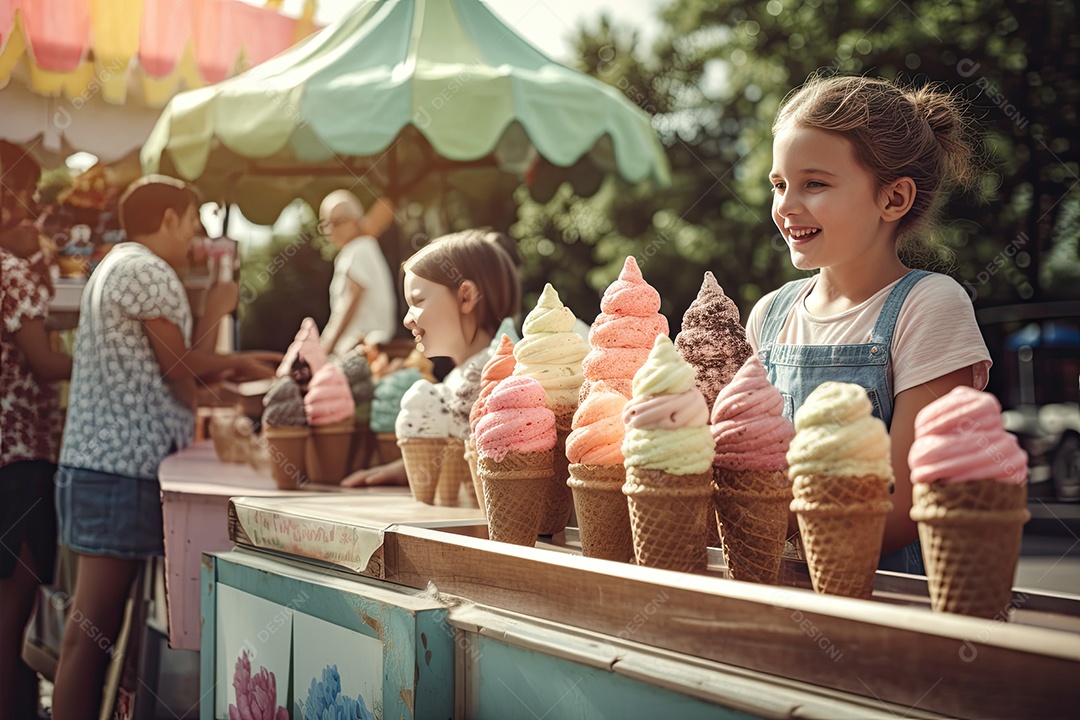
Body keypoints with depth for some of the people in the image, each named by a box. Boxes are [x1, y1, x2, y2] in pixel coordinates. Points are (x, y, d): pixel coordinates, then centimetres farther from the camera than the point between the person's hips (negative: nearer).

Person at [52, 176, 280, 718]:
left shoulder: (117, 267, 21)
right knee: (94, 627, -9)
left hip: (98, 462, 10)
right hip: (122, 469, -10)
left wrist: (239, 363, 21)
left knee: (91, 625, 12)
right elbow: (183, 374, -9)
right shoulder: (148, 272, -11)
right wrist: (215, 312, 6)